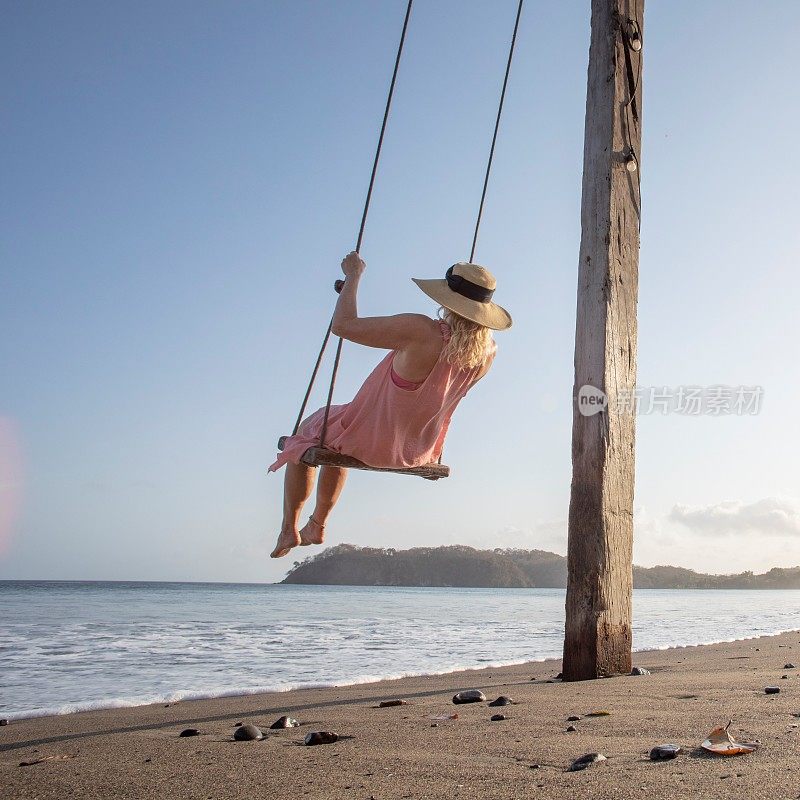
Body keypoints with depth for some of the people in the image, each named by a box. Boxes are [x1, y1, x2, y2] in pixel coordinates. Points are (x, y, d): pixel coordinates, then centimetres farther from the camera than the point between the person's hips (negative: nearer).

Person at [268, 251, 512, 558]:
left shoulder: (422, 332, -35)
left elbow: (343, 325, -28)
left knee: (301, 439, 26)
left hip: (368, 441, -6)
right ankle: (317, 526, 48)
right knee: (335, 440, 38)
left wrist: (353, 275, -14)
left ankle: (290, 528, 29)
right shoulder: (488, 351, -15)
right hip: (418, 452, 7)